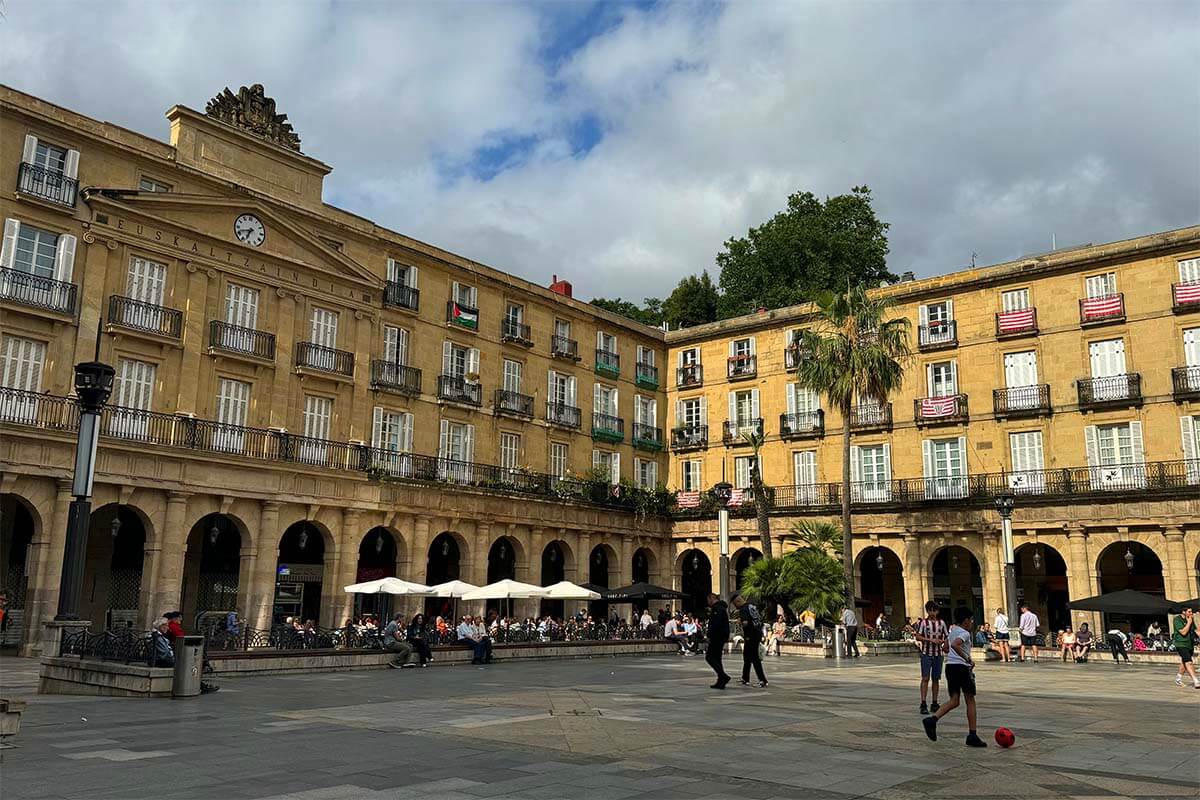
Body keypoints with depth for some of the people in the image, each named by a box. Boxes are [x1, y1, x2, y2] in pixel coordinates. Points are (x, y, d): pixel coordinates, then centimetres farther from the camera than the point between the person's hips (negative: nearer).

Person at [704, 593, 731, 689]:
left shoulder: (717, 608, -13)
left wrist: (709, 636, -21)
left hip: (717, 637, -10)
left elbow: (715, 624, -23)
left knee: (709, 657, -7)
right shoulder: (723, 607, 19)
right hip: (722, 637, 10)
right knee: (717, 658, 14)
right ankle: (721, 681, 13)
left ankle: (723, 676, -16)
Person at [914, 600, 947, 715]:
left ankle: (935, 704, 16)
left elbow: (946, 637, 15)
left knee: (936, 679, 8)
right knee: (925, 678, -7)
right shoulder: (923, 622, -2)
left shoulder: (941, 623, 9)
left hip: (938, 654, 4)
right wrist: (930, 640, -17)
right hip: (926, 653, -4)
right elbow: (917, 636, -7)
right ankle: (923, 704, -8)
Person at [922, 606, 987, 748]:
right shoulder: (964, 633, -10)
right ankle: (972, 735, 7)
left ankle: (932, 719, -15)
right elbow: (955, 645, -29)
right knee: (970, 701, 5)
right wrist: (968, 659, -22)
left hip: (949, 666, 8)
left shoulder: (951, 631, 16)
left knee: (954, 701, 7)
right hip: (962, 667, -8)